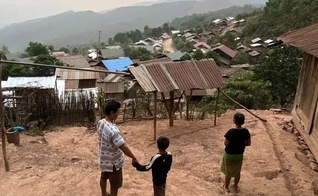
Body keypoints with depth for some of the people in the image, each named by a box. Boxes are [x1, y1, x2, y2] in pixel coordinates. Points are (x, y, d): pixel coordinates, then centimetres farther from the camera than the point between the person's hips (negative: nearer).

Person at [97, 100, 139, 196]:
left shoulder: (100, 123, -8)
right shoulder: (112, 130, -36)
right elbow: (124, 147, -32)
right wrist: (134, 158, -21)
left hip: (103, 158, 9)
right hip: (113, 162, -9)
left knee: (103, 177, 30)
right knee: (115, 185, 13)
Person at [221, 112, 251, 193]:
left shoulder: (231, 132, -28)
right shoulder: (246, 131, -13)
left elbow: (226, 143, -19)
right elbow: (248, 143, -2)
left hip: (229, 155, -4)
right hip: (239, 155, 4)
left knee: (228, 171, 17)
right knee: (237, 171, 23)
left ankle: (226, 186, 36)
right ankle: (235, 187, 40)